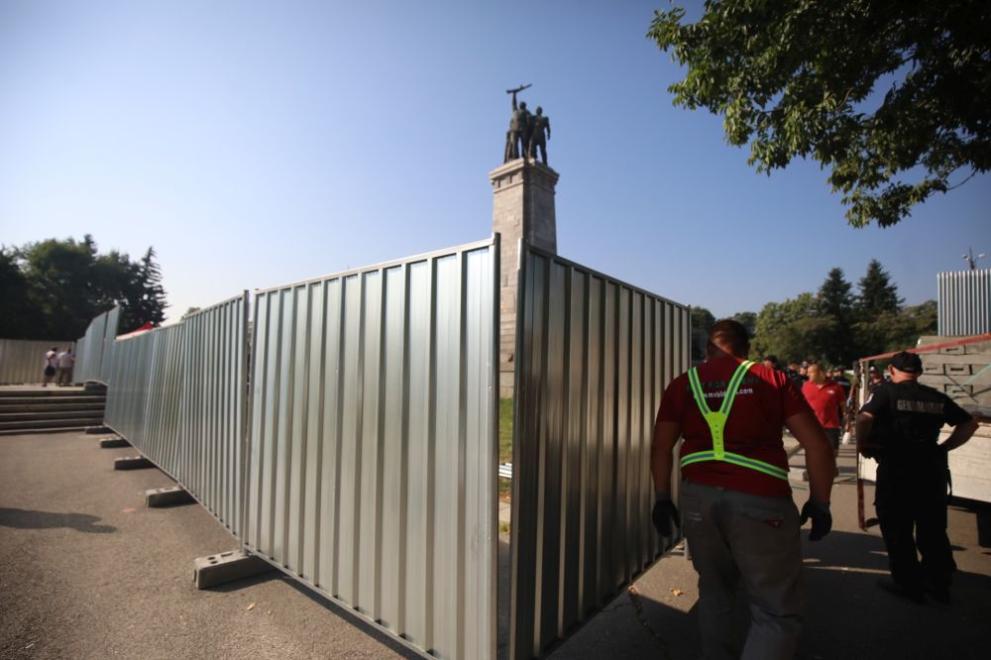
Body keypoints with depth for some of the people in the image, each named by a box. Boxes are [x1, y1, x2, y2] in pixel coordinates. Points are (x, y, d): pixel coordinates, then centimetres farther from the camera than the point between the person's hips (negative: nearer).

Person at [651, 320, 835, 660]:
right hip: (760, 500, -3)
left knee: (714, 593, 24)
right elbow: (818, 445, 1)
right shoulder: (771, 378, 4)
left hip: (699, 497, 3)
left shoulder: (683, 384, 8)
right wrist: (819, 503, 11)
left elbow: (660, 447, 8)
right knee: (778, 614, 9)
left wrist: (662, 499, 15)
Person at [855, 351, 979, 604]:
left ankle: (908, 584, 18)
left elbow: (864, 417, -24)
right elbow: (970, 423, 13)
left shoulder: (886, 391, -7)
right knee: (933, 529, 19)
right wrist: (944, 447, 12)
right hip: (932, 467, 5)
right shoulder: (937, 397, 10)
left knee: (897, 529, 9)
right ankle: (939, 583, 30)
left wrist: (862, 445, -9)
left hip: (896, 467, -5)